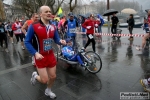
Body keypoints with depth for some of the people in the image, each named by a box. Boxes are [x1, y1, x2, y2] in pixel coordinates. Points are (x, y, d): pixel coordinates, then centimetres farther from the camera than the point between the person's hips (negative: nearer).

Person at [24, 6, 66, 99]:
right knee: (45, 80, -3)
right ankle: (35, 75, 33)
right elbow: (27, 42, -10)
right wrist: (35, 53, -22)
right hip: (40, 56, -5)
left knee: (53, 76, 14)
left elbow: (56, 39, 9)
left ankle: (48, 91, 44)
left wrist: (61, 41, -15)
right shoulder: (33, 26, -15)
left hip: (51, 55, 5)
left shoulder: (53, 27, 0)